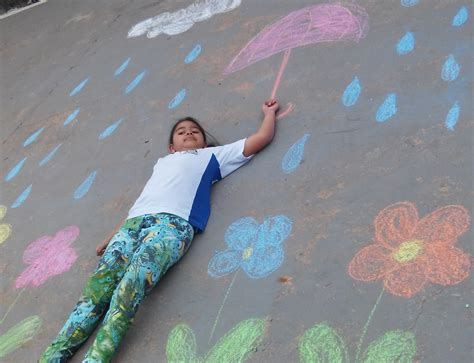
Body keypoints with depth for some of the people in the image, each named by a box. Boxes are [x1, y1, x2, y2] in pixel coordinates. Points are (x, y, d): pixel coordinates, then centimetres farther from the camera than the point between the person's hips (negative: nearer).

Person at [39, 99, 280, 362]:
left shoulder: (213, 155, 29)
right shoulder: (163, 162, 38)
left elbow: (263, 137, 27)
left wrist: (269, 112, 44)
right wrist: (113, 237, 23)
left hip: (173, 222, -4)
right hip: (135, 221, 4)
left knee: (132, 284, -30)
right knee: (101, 280, -19)